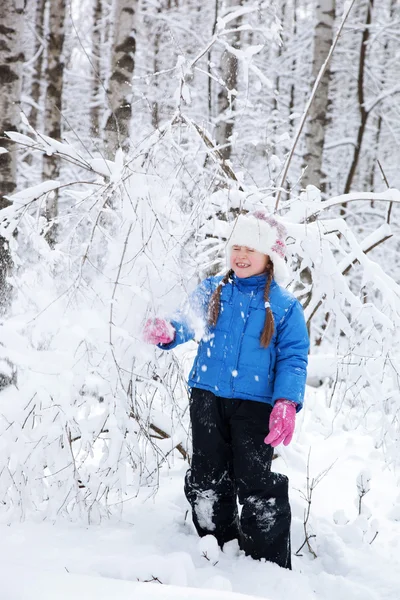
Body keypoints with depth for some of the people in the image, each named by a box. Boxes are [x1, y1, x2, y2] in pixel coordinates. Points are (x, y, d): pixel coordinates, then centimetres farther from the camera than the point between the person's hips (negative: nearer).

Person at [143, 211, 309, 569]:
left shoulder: (284, 305, 0)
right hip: (208, 399, 4)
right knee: (206, 480, 12)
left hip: (255, 405, -3)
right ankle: (218, 547, 30)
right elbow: (189, 320, -4)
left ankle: (269, 565, 9)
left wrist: (286, 403, -18)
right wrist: (168, 332, -29)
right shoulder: (212, 291, 8)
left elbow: (293, 358, -3)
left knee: (256, 485, -4)